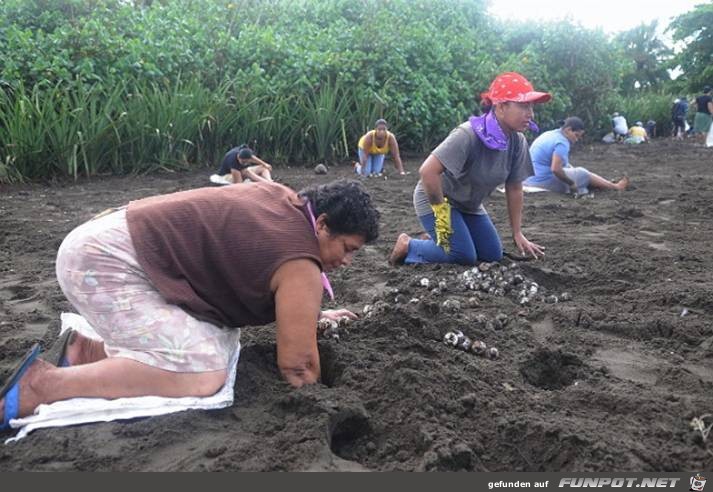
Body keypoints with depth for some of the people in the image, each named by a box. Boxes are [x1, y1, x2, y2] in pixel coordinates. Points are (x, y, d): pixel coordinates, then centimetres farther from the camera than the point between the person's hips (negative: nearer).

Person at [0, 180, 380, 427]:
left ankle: (88, 352, 11)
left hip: (112, 242, 10)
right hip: (104, 262, -10)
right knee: (204, 373, -21)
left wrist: (311, 314, 32)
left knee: (216, 342, 4)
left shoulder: (283, 200, 10)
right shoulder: (301, 265, -17)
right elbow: (297, 365, -13)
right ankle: (43, 384, -14)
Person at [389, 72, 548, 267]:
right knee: (465, 256, -18)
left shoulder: (517, 142, -10)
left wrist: (518, 234, 2)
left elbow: (514, 188, 0)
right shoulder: (468, 135, -32)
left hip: (469, 205, 8)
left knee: (493, 255, 4)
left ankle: (435, 239, 22)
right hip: (435, 199, -7)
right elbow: (427, 171, -36)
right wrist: (441, 212, -25)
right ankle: (408, 246, 3)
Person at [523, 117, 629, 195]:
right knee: (584, 174, 4)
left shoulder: (551, 134, 11)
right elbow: (556, 169, -30)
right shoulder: (562, 143, -20)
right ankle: (616, 187, 20)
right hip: (546, 180, -10)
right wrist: (571, 183, -16)